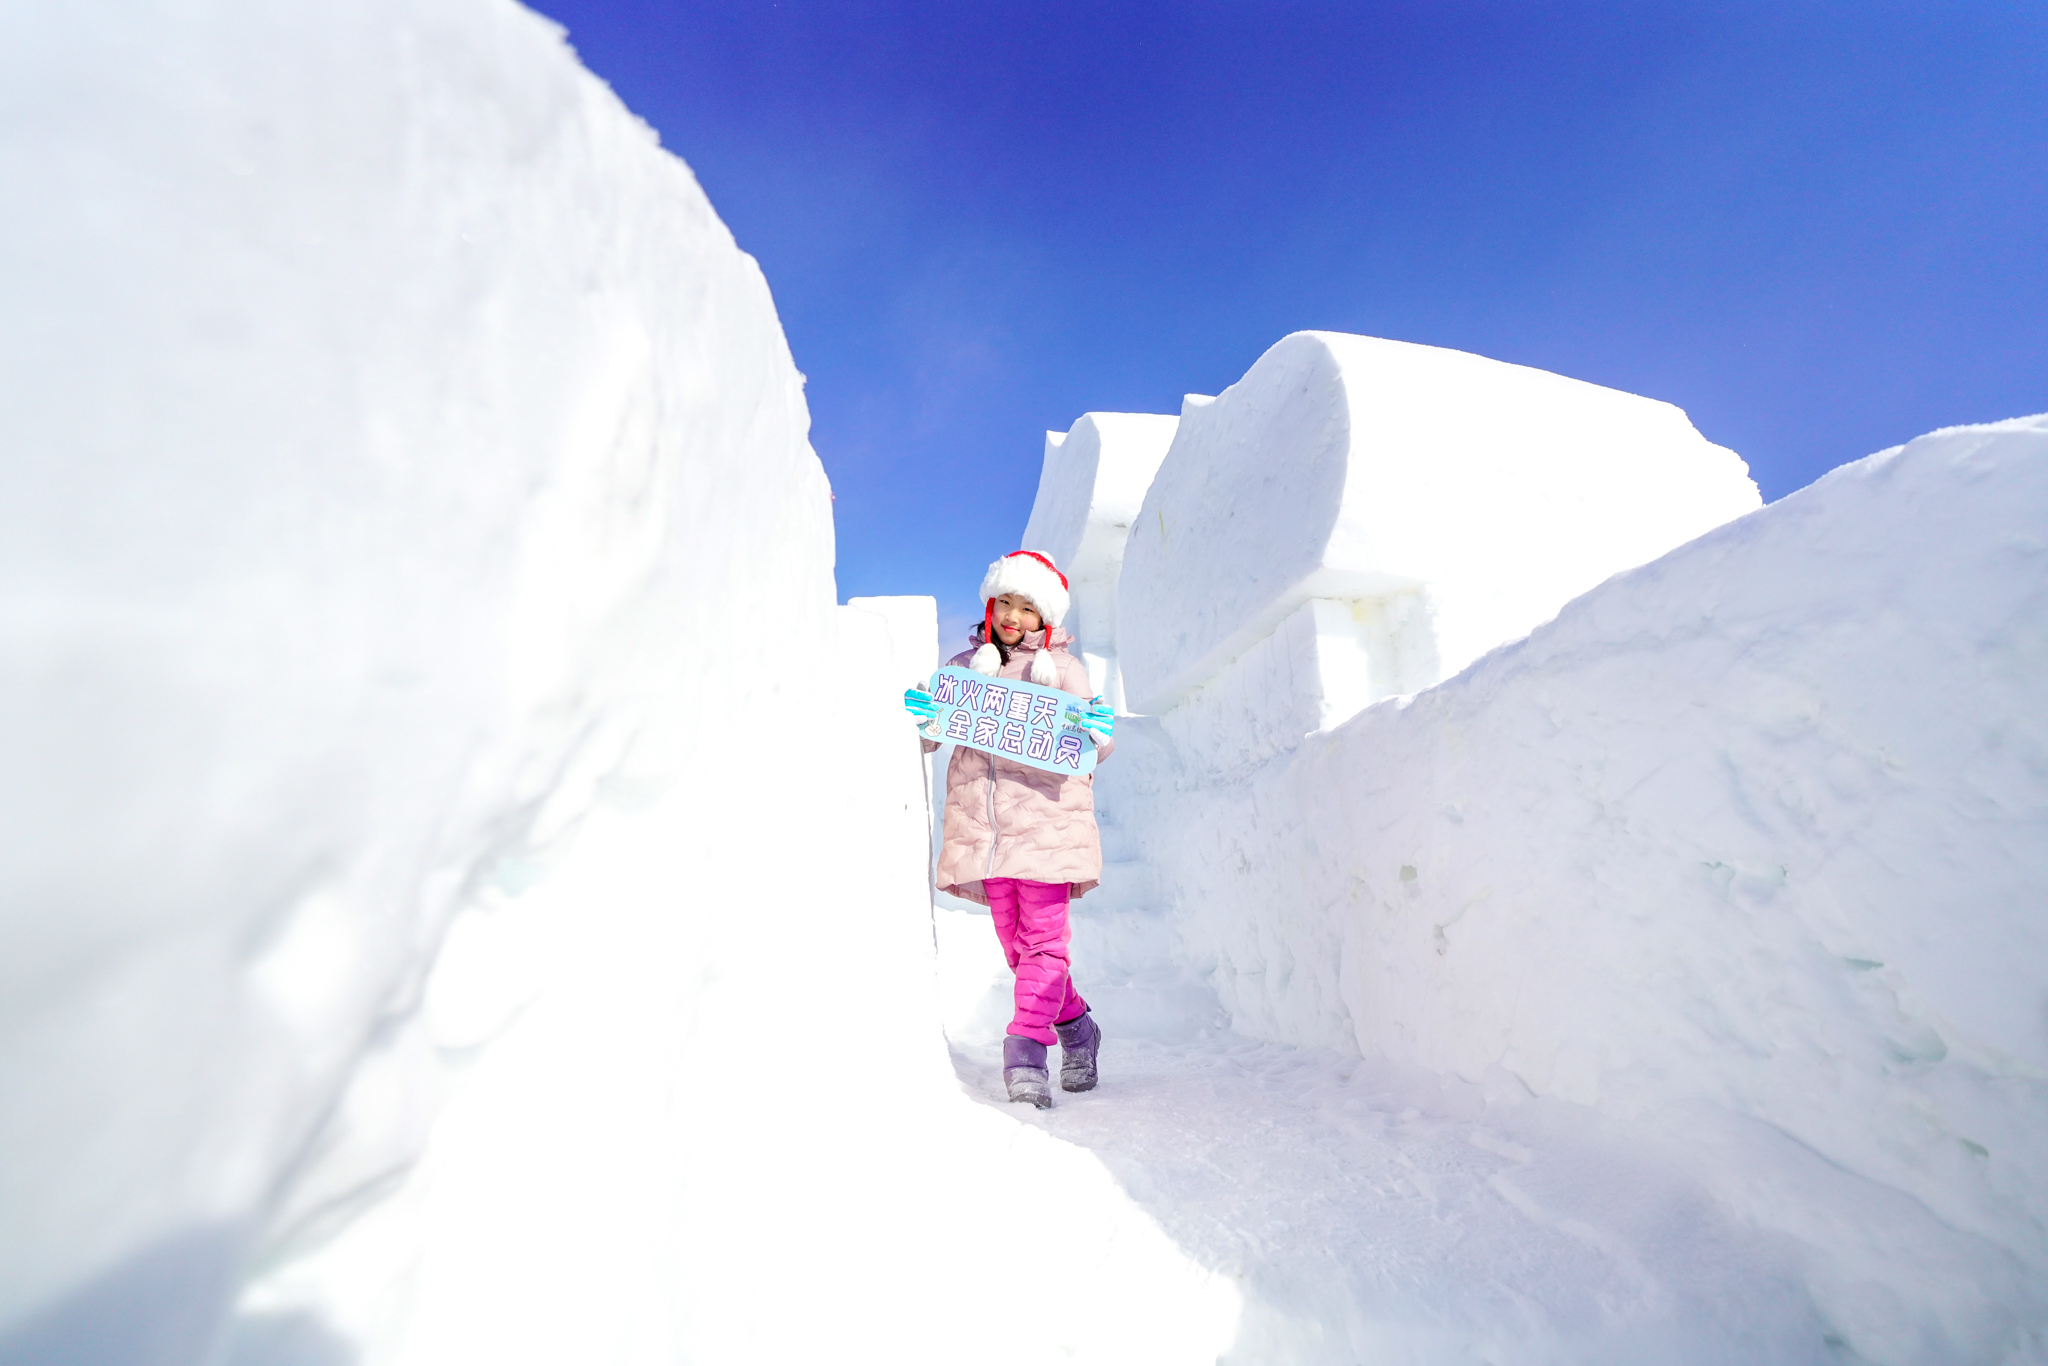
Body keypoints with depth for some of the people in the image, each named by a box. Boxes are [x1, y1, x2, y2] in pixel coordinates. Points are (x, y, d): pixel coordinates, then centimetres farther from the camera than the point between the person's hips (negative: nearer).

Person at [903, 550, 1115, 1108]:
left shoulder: (1063, 668, 10)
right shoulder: (965, 665, 15)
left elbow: (1095, 749, 6)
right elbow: (927, 738, 13)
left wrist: (1096, 733, -17)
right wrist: (918, 717, -9)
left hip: (1045, 816, -2)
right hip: (983, 822, 3)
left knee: (1042, 935, -8)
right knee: (1016, 942, 9)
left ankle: (1025, 1050, -3)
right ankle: (1075, 1027, 28)